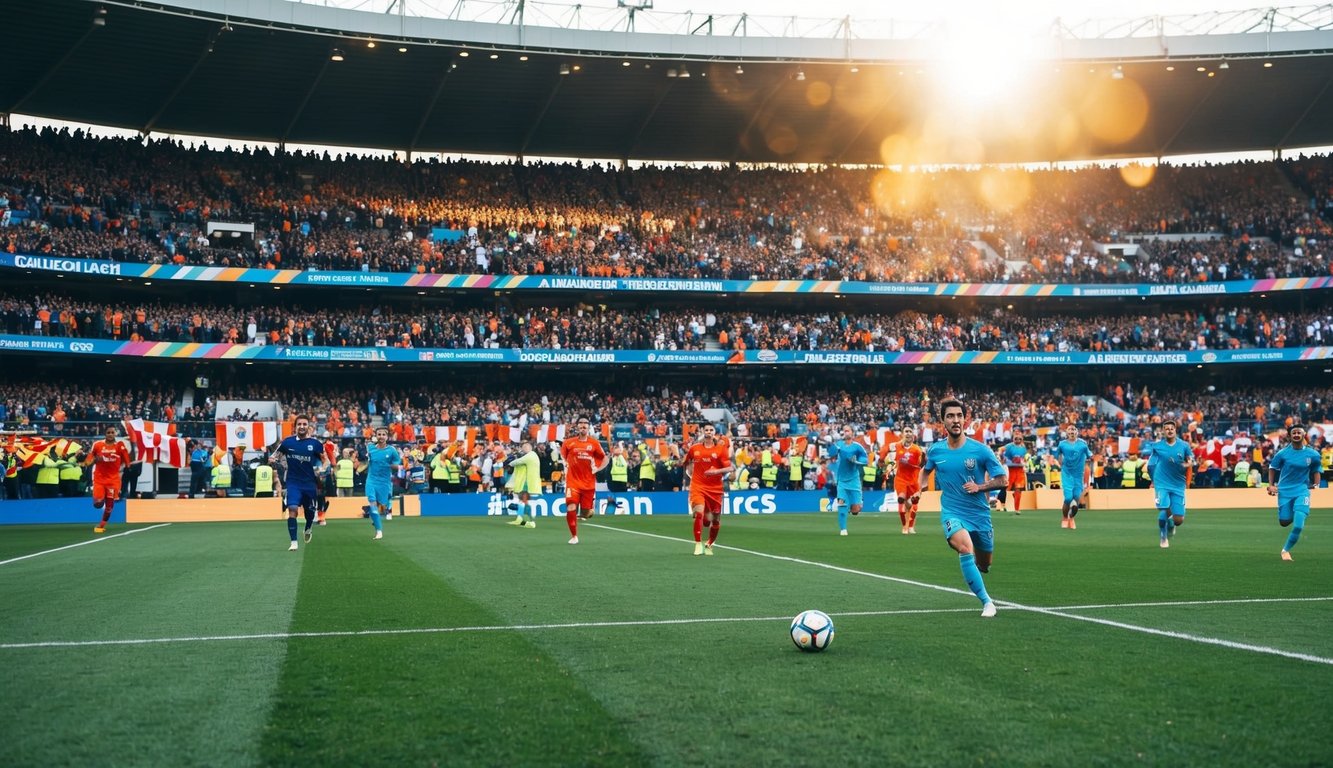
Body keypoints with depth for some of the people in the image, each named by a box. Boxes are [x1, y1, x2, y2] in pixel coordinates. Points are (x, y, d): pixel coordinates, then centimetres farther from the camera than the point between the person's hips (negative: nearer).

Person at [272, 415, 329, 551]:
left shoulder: (315, 443, -5)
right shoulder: (287, 441, -2)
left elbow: (325, 460, 4)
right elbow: (275, 456, 11)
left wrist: (322, 469, -16)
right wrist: (273, 459, -11)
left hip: (310, 483, 1)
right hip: (293, 482, -1)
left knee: (309, 511, 16)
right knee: (292, 509, -18)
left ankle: (308, 530, 49)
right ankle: (293, 542, -13)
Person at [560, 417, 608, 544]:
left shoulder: (594, 443, 1)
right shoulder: (568, 443, 0)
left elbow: (606, 458, 10)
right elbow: (563, 457, 18)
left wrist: (598, 468, -4)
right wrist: (566, 465, 3)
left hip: (589, 483, 1)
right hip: (573, 482, -1)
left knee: (586, 514, 3)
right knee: (571, 508, -16)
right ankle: (574, 536, 1)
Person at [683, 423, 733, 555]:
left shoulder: (721, 449, -2)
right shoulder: (694, 448, 4)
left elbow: (729, 468, -9)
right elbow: (687, 462, 24)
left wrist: (716, 471, -25)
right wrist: (689, 472, 13)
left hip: (715, 488, 1)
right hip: (698, 486, -1)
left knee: (716, 520, 7)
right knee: (699, 512, -23)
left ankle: (709, 545, 31)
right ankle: (698, 544, -14)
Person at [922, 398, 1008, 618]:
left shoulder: (981, 450, -8)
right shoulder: (935, 450, -1)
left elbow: (1002, 479, -5)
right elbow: (926, 469, 22)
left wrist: (980, 487, -19)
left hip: (979, 513, 1)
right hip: (952, 512, -1)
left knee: (984, 565, 12)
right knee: (965, 548, -30)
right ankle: (986, 602, -23)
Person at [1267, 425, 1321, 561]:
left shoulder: (1313, 454, -3)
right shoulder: (1282, 453, -6)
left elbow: (1316, 471, 12)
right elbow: (1272, 468, 7)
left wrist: (1316, 486, 0)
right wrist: (1271, 485, -1)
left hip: (1302, 491, 0)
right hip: (1284, 491, 1)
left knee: (1298, 525, -14)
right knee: (1284, 522, 3)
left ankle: (1286, 550, 5)